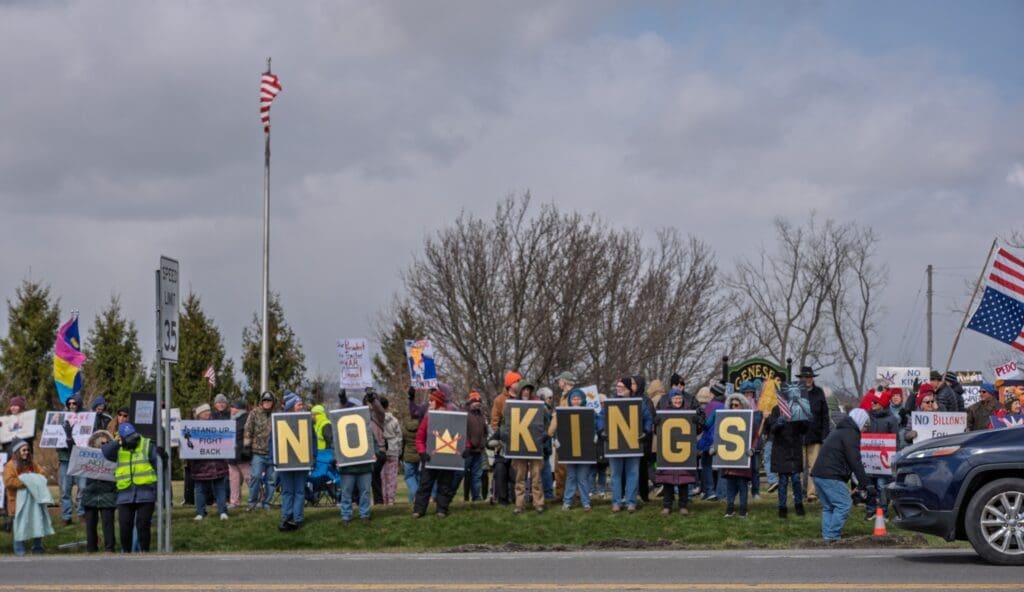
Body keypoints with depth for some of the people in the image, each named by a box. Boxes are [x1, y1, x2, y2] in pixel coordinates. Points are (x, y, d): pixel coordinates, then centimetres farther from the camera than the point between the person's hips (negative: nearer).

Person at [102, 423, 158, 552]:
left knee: (143, 524, -3)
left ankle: (144, 550, 6)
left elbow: (159, 465, 2)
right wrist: (116, 442, -20)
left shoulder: (148, 446, 3)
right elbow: (105, 452, -9)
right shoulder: (118, 449, 10)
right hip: (125, 495, 2)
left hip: (145, 494, -2)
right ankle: (125, 551, 14)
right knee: (124, 525, 2)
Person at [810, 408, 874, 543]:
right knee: (844, 504, -8)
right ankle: (832, 535, -12)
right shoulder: (851, 434, -6)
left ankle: (827, 535, 13)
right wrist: (867, 485, -14)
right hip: (830, 476, -10)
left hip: (818, 474, 10)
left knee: (828, 506, 16)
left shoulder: (837, 432, 26)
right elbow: (855, 462, -14)